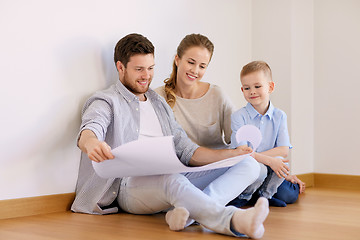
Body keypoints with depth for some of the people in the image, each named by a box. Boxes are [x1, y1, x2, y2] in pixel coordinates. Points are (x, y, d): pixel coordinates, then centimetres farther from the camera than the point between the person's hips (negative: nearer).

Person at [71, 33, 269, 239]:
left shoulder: (159, 104, 28)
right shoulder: (106, 102, 8)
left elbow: (186, 151, 23)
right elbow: (90, 130, -16)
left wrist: (232, 154, 7)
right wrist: (91, 143, -44)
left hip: (168, 178, 7)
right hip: (130, 185, -6)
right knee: (173, 181, -41)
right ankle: (235, 222, -63)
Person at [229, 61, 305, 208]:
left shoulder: (279, 116, 2)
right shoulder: (239, 116, -9)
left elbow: (284, 150, -6)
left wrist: (256, 155, -17)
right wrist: (269, 160, -27)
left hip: (271, 166, 3)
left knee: (289, 196, -21)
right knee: (259, 169, -34)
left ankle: (265, 194, 8)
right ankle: (242, 196, -7)